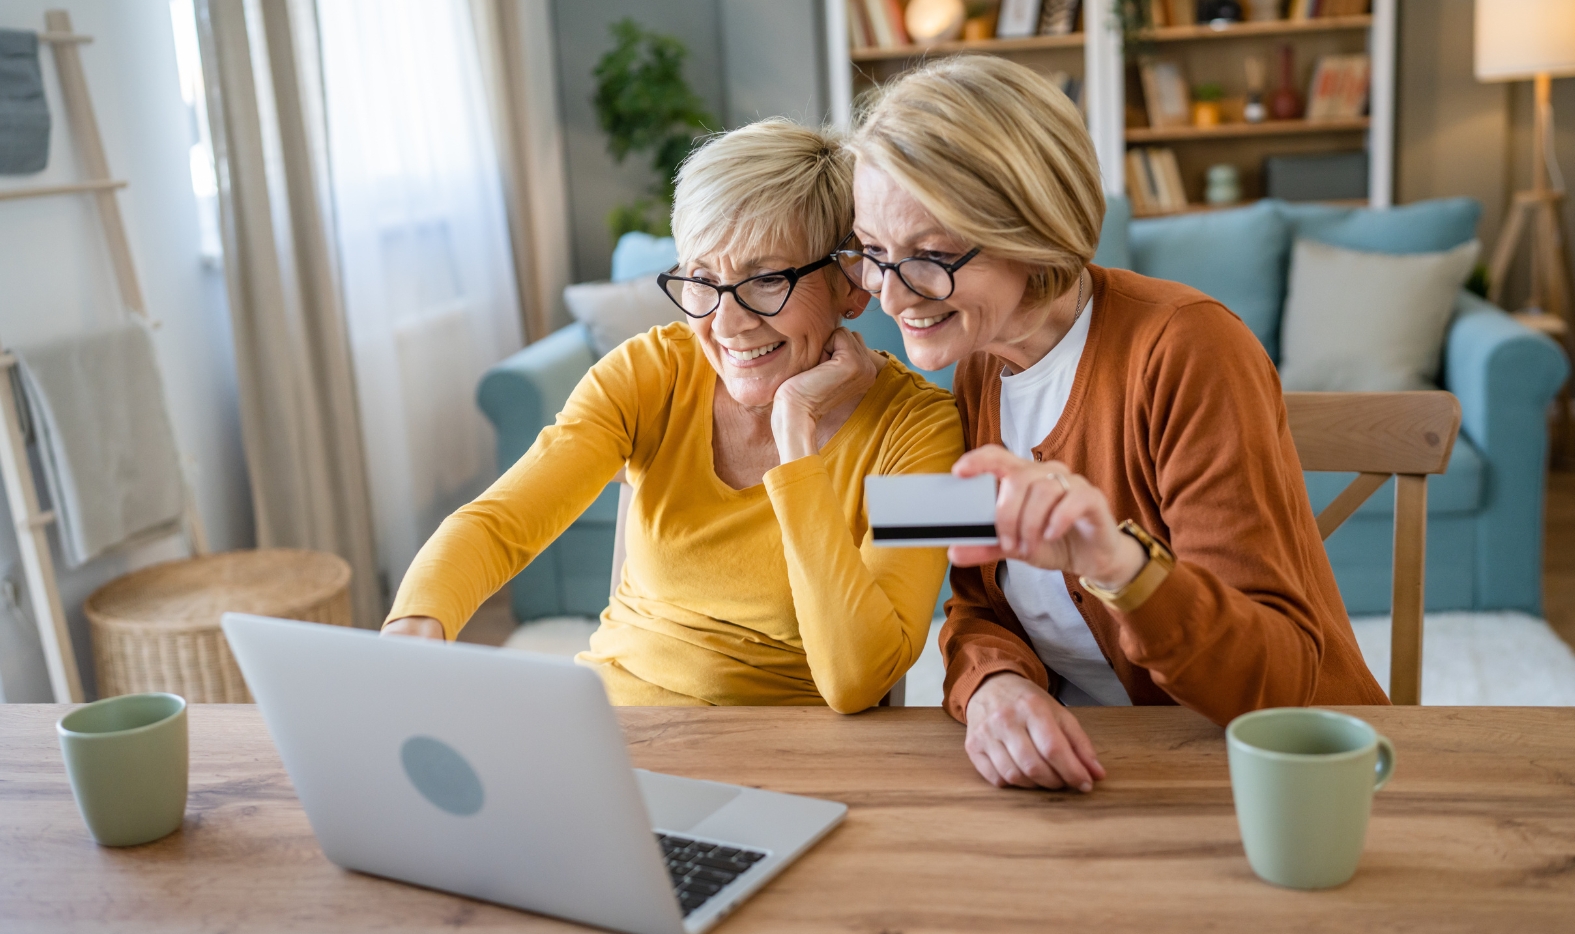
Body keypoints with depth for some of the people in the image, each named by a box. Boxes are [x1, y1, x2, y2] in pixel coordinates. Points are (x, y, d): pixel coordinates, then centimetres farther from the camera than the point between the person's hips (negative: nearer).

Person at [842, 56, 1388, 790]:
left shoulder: (1183, 353, -18)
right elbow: (978, 609, 3)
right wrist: (994, 685, -18)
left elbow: (1282, 683, -21)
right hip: (1083, 771, 5)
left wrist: (1122, 565, -39)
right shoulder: (977, 369, 2)